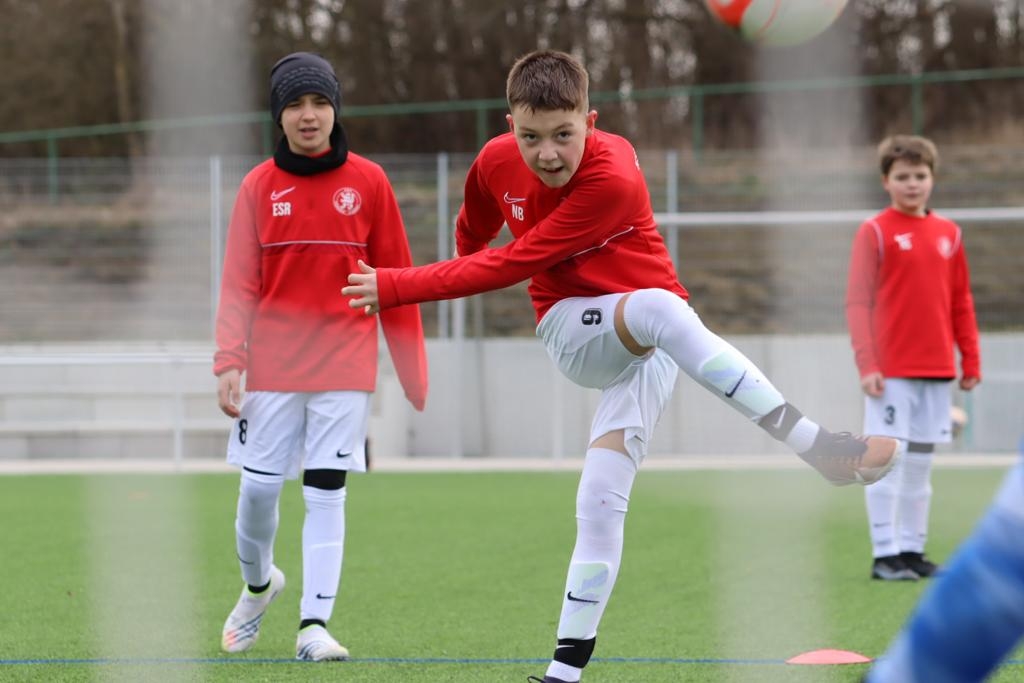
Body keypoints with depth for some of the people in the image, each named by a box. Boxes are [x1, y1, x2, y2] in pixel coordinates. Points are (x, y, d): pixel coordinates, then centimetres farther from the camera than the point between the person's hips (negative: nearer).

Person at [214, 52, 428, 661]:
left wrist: (414, 375, 3)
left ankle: (315, 624, -4)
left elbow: (396, 281, 4)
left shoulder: (368, 182, 2)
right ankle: (258, 583, 32)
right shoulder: (259, 187, 3)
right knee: (259, 488, 3)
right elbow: (239, 285, 3)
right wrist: (229, 363, -9)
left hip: (345, 366, -1)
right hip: (272, 367, 1)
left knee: (327, 492, -6)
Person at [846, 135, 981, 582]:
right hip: (891, 372, -5)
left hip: (937, 371, 5)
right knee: (886, 461, -5)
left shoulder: (948, 233, 11)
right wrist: (867, 364, -14)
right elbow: (857, 302, -7)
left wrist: (970, 362, 12)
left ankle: (912, 549, 15)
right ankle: (885, 554, -3)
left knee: (920, 464, 9)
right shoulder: (874, 232, -3)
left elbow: (961, 303, 16)